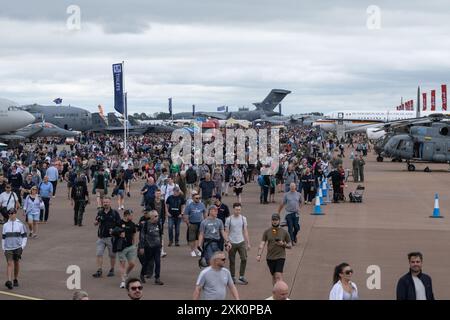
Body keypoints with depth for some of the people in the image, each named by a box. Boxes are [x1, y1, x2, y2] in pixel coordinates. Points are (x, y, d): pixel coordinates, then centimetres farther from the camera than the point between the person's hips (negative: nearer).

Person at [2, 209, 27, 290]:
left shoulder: (20, 224, 1)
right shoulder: (5, 225, 8)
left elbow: (24, 236, 3)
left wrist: (22, 247, -7)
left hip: (17, 247, 0)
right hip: (8, 248, 0)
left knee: (16, 263, 9)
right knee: (10, 263, -12)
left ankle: (15, 279, 25)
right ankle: (9, 281, -24)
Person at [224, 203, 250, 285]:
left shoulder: (243, 219, 4)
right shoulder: (229, 219, -3)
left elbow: (245, 231, 7)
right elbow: (226, 232, -1)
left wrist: (248, 243, 3)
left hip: (241, 242, 2)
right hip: (232, 243, -2)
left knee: (244, 259, -7)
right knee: (232, 261, 6)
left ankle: (241, 277, 3)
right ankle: (232, 278, 17)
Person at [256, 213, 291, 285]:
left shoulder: (284, 232, 1)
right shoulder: (267, 232, 4)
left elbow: (289, 246, 7)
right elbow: (262, 244, -2)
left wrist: (283, 244, -13)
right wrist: (259, 255, -15)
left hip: (280, 257, -2)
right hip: (270, 257, 3)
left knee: (278, 276, -15)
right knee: (274, 276, 10)